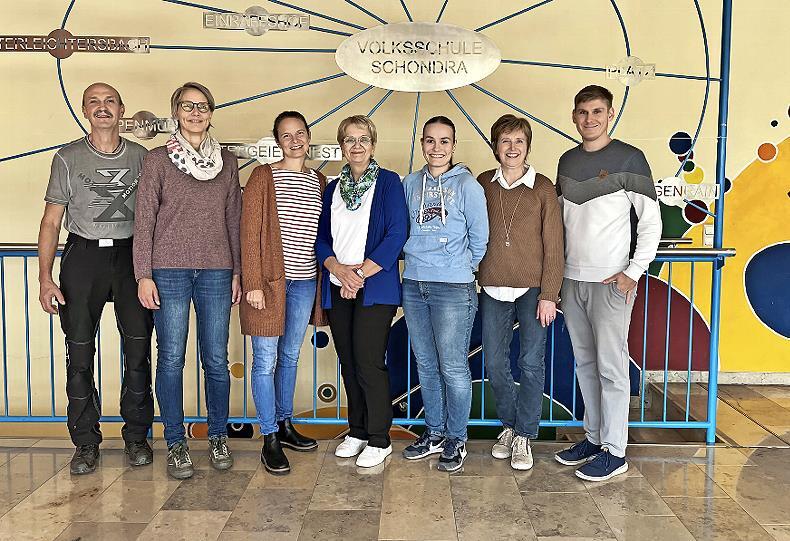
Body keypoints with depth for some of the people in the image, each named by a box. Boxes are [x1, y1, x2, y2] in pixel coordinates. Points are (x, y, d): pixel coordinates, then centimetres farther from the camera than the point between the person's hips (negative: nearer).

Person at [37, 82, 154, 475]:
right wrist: (45, 277, -5)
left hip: (130, 254, 1)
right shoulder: (68, 158, 4)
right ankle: (85, 443, 13)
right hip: (83, 254, 0)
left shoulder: (140, 156, 8)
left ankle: (136, 436, 15)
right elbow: (51, 221, 3)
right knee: (80, 351, 1)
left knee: (138, 348, 0)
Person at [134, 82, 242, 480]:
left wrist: (237, 271, 8)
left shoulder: (227, 162, 11)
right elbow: (144, 219, 0)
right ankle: (175, 443, 15)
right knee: (171, 358, 2)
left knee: (217, 359, 5)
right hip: (169, 270, -2)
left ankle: (218, 438, 20)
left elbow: (233, 219, 12)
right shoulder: (158, 159, 3)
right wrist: (144, 274, -5)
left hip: (216, 271, 2)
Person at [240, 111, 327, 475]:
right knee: (266, 360, 0)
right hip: (269, 280, -5)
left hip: (305, 281, 5)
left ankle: (285, 424, 30)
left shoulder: (319, 182, 10)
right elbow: (250, 231, -10)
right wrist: (253, 282, -15)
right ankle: (270, 439, 10)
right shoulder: (264, 176, -6)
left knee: (290, 356, 16)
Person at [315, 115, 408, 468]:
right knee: (348, 363, 9)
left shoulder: (388, 182, 1)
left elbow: (396, 235, -8)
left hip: (375, 287, -5)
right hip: (338, 289, 5)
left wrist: (361, 273, -13)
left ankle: (379, 440, 5)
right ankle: (357, 431, 24)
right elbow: (321, 239, 10)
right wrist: (339, 269, -10)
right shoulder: (332, 189, 15)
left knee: (369, 362, -8)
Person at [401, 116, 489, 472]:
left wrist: (462, 269, 4)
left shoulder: (466, 185, -4)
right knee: (426, 365, 13)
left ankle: (456, 439, 16)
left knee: (453, 367, 0)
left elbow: (479, 238, -1)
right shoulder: (410, 184, 9)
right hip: (414, 285, 5)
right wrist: (417, 258, 11)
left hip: (453, 288, -5)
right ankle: (434, 432, 28)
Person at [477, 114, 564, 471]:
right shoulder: (483, 184, 6)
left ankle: (524, 436, 15)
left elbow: (553, 246, -3)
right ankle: (509, 426, 28)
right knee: (494, 363, 8)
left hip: (532, 290, -2)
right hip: (493, 290, 3)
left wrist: (549, 294, -7)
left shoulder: (542, 188, -1)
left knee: (531, 364, 1)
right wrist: (474, 278, 3)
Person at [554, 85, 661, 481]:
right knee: (585, 363, 13)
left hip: (611, 282, -6)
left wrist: (633, 272, -13)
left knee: (611, 365, -3)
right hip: (571, 280, 6)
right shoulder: (568, 161, 12)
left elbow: (651, 221, -5)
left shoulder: (629, 158, -5)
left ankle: (614, 451, 7)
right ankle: (593, 437, 25)